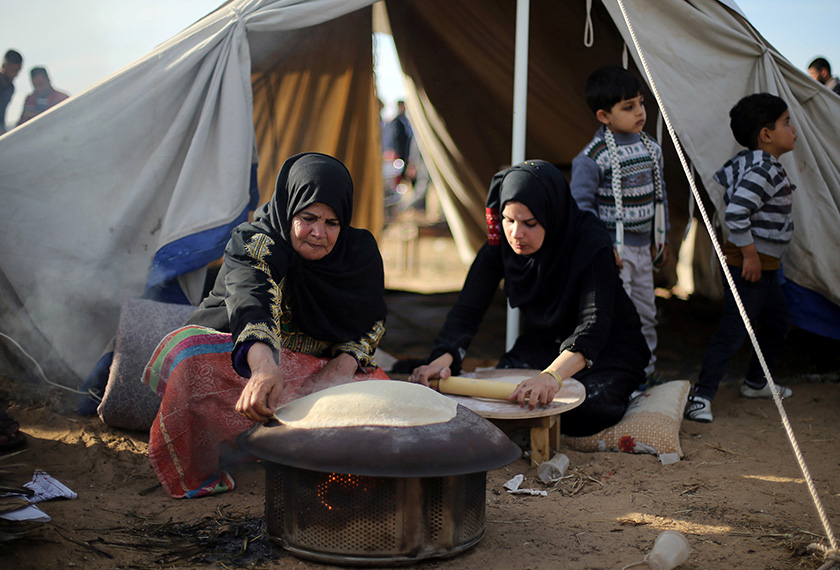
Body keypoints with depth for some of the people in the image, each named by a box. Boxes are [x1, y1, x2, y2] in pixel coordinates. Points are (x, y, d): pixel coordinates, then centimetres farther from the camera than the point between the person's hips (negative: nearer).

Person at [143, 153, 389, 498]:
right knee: (191, 354, -34)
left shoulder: (359, 252, -5)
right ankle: (198, 474, -16)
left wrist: (346, 361, -18)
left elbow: (373, 322, 4)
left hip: (320, 366, 4)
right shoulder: (256, 244, -20)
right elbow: (252, 300, -42)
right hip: (244, 361, -3)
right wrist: (264, 365, -63)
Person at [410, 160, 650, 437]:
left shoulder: (591, 243, -30)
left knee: (583, 415, -31)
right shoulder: (500, 244, -15)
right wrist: (444, 356, -40)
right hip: (542, 341, 4)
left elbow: (595, 324, -41)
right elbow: (468, 306, -19)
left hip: (608, 345, -4)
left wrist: (552, 375, -60)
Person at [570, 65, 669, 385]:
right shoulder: (594, 157, -17)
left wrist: (661, 238, 18)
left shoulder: (650, 148, 7)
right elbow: (580, 204, -15)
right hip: (613, 250, -8)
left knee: (645, 314, 17)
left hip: (642, 248, 8)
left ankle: (646, 375, 31)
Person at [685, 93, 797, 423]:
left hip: (765, 265, 11)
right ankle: (700, 397, -7)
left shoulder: (747, 162, 8)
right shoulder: (764, 171, -22)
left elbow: (721, 178, 20)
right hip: (749, 263, -11)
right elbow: (736, 213, -31)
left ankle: (755, 383, 37)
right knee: (733, 332, -10)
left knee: (777, 323, 22)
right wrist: (750, 254, -23)